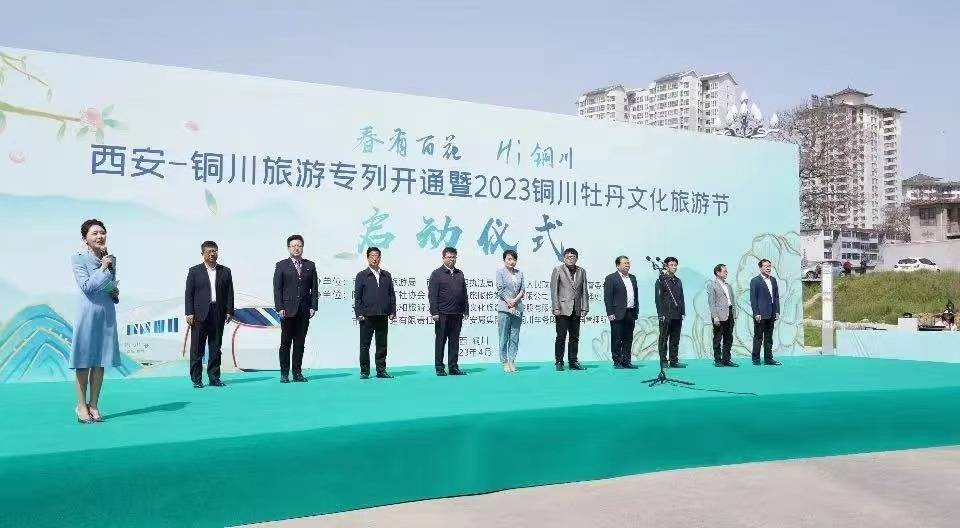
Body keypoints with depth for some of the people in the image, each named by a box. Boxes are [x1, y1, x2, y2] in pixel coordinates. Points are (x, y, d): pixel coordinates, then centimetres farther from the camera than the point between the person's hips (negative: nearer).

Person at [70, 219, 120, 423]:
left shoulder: (111, 259, 11)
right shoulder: (78, 259, -4)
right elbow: (87, 286, -13)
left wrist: (115, 292, 3)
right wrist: (103, 268, -10)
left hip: (107, 313, 5)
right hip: (88, 313, -5)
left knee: (100, 361, 7)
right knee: (84, 360, 1)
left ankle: (94, 405, 14)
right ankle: (82, 405, 10)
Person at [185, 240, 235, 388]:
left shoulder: (225, 271, 10)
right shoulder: (194, 271, 5)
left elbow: (229, 293, 9)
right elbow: (189, 293, 2)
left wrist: (229, 312, 1)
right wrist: (189, 313, -6)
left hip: (218, 315, 2)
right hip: (200, 315, -2)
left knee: (215, 348, 7)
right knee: (197, 349, 0)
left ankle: (214, 378, 13)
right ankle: (196, 379, 7)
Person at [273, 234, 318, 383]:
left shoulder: (310, 266, 12)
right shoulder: (281, 266, 5)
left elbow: (314, 288, 9)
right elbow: (277, 288, 0)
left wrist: (313, 307, 0)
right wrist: (280, 308, -8)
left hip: (304, 311, 2)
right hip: (288, 310, -2)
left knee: (300, 343, 5)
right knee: (285, 343, 1)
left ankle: (297, 373, 10)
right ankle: (284, 373, 7)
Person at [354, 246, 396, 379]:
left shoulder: (386, 275, 13)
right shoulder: (362, 275, 4)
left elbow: (392, 295, 13)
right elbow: (357, 297, 1)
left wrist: (392, 312, 4)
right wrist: (359, 314, -7)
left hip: (383, 316, 3)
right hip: (367, 317, -3)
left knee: (382, 345, 6)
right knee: (365, 345, 2)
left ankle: (381, 370, 13)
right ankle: (364, 371, 10)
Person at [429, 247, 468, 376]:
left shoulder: (460, 274, 15)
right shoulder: (437, 274, 0)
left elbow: (464, 294, 16)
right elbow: (432, 294, -6)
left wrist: (466, 310, 10)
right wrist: (434, 312, -13)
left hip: (457, 314, 5)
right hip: (442, 314, -5)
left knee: (455, 341, 8)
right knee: (440, 341, 2)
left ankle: (454, 367, 14)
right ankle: (439, 368, 9)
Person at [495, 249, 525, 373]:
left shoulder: (520, 273, 13)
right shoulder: (500, 272, 1)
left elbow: (522, 290, 7)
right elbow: (500, 290, -5)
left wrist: (514, 301, -9)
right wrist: (509, 303, -10)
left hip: (518, 308, 4)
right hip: (504, 309, -4)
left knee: (515, 337, 4)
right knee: (504, 337, -1)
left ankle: (511, 361, 9)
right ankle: (504, 362, 4)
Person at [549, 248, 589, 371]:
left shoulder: (582, 271, 12)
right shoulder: (558, 270, 1)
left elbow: (584, 292, 11)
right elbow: (553, 290, -3)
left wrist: (585, 309, 4)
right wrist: (556, 308, -10)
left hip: (576, 310, 4)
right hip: (562, 309, -4)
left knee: (575, 337, 8)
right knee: (561, 337, -3)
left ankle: (573, 362, 15)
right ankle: (559, 362, 5)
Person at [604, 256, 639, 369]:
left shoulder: (632, 278, 16)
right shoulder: (611, 278, -4)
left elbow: (635, 296, 18)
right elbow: (607, 297, -8)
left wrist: (636, 312, 13)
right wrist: (610, 313, -14)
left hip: (630, 314, 6)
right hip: (618, 314, -6)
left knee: (628, 339, 9)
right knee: (617, 339, 0)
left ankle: (626, 361, 16)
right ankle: (617, 362, 5)